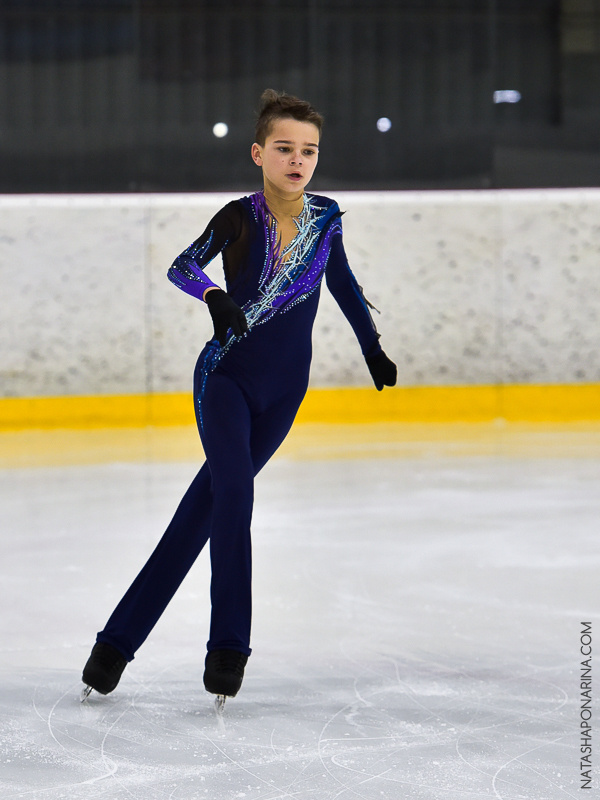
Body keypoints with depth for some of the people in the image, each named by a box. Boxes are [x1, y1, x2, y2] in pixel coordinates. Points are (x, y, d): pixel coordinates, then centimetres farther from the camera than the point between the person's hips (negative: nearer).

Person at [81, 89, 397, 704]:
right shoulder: (240, 216, -11)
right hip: (226, 377, -3)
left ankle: (121, 636, 10)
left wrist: (372, 347, 22)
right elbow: (183, 265, -23)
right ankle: (228, 643, -16)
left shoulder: (325, 217, -1)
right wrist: (212, 293, -43)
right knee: (234, 489, -24)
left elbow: (341, 281, 16)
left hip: (284, 390, 3)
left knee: (209, 503, 4)